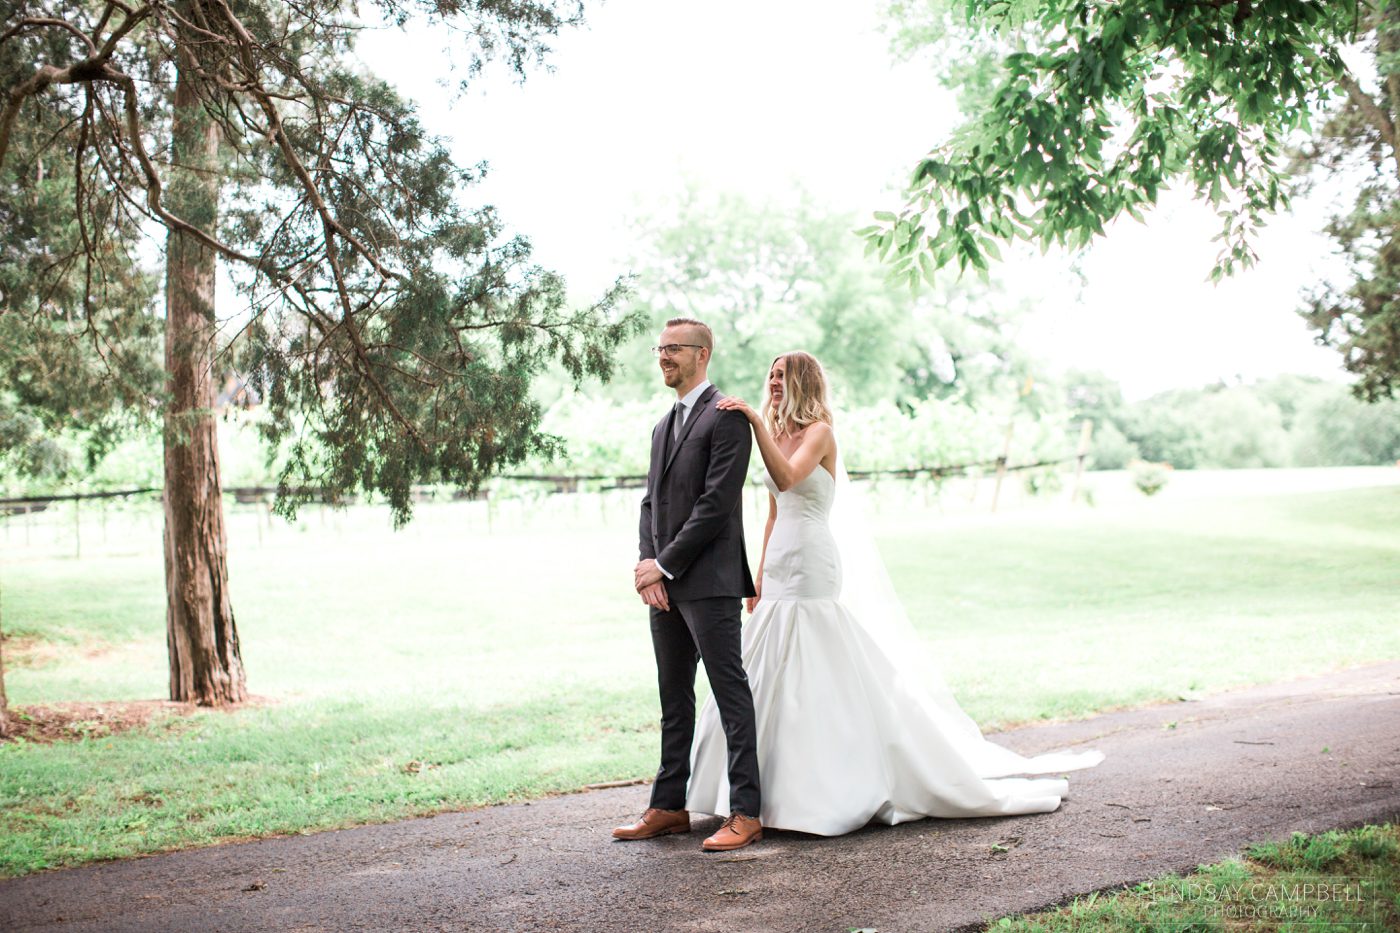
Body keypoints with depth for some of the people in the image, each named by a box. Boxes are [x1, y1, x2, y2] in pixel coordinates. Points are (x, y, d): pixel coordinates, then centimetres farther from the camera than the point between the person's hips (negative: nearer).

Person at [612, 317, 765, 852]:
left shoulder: (726, 418, -8)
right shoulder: (664, 427, 20)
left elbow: (716, 503, -16)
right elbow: (651, 503, 16)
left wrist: (666, 564, -14)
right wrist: (647, 566, 0)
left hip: (708, 582, -9)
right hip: (665, 584, 9)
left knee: (730, 694, -5)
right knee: (674, 698, 13)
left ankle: (745, 813, -1)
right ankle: (669, 807, 20)